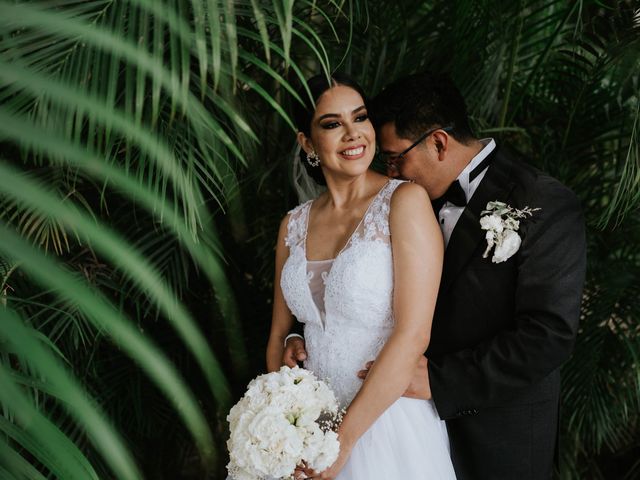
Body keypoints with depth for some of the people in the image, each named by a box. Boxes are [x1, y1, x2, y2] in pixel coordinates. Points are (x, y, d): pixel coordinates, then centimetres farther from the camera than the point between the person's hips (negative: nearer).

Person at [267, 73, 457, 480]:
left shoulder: (406, 200, -11)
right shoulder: (295, 225, 4)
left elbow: (413, 335, -18)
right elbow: (279, 334, 12)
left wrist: (345, 438, -17)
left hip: (389, 424, -5)